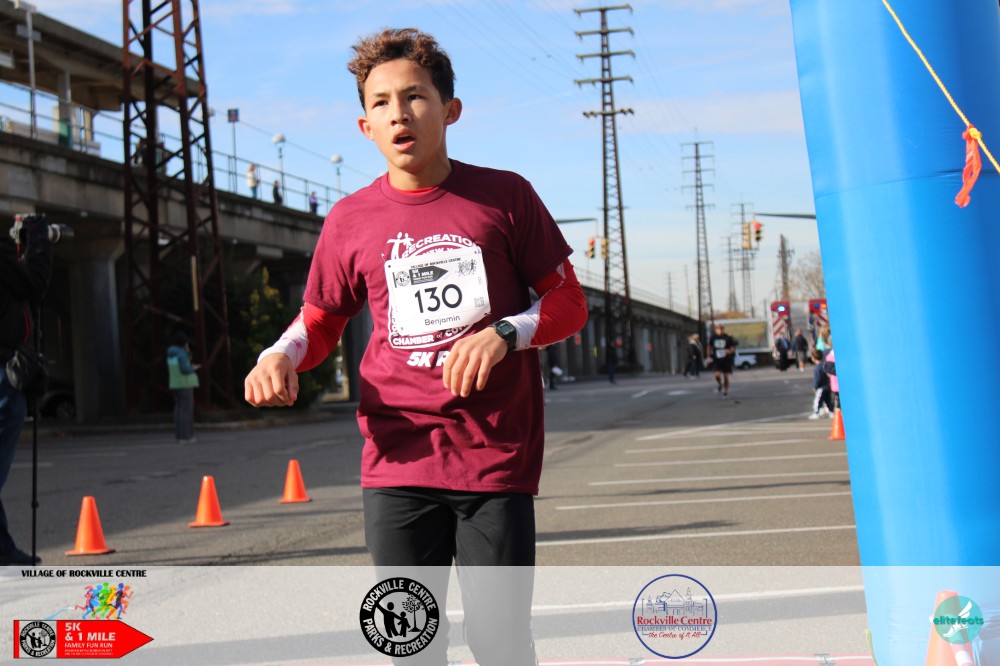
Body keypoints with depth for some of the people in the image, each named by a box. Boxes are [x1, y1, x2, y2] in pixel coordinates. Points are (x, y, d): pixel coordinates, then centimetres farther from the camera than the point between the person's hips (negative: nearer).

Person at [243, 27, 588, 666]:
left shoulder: (504, 196, 2)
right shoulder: (350, 221, 6)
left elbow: (569, 302, 6)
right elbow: (319, 322, 18)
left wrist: (503, 333, -13)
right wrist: (281, 355, -4)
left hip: (497, 459, -1)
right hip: (397, 463, 2)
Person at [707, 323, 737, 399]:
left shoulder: (728, 338, -8)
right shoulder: (713, 337, -1)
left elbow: (733, 347, -2)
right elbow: (710, 347, 15)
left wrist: (730, 351, -24)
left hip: (726, 360, -1)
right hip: (717, 359, 1)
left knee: (725, 376, 4)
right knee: (717, 375, -16)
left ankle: (725, 393, 20)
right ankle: (720, 385, 19)